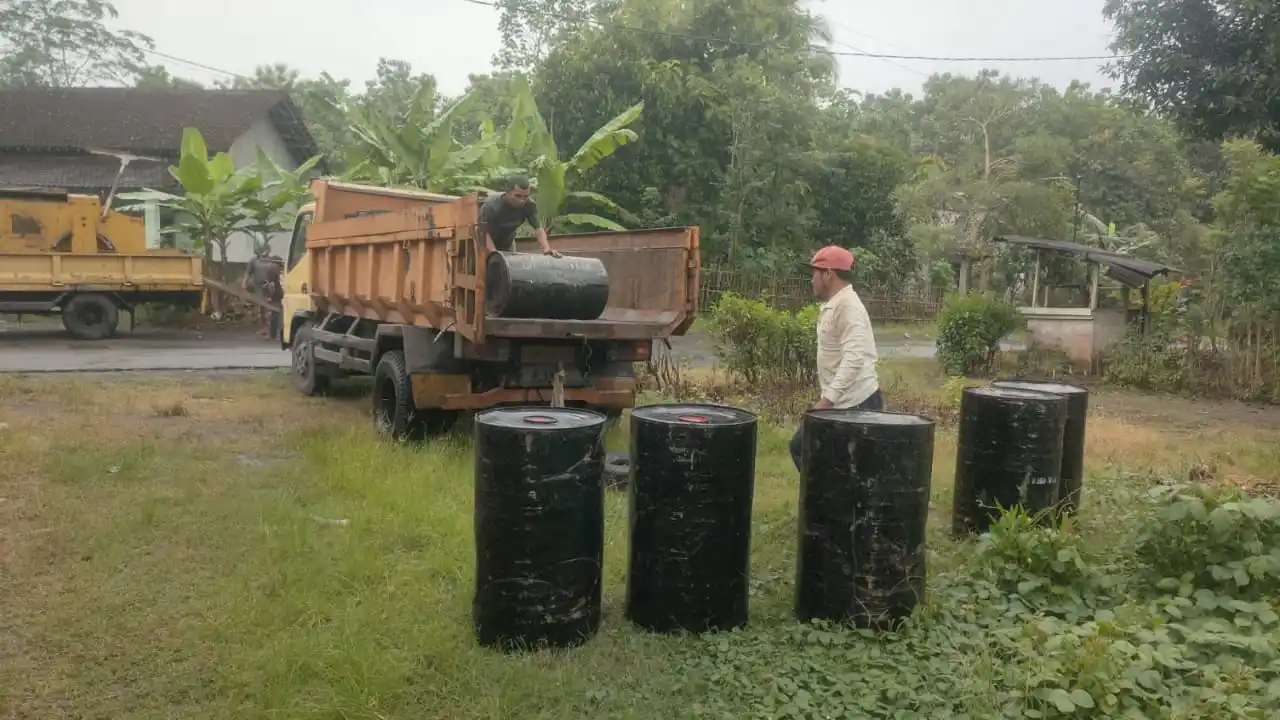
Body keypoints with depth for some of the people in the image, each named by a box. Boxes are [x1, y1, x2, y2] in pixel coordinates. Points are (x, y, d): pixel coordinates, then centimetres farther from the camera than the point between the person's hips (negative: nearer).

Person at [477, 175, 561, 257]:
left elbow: (538, 228, -27)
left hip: (508, 244, 4)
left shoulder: (530, 205, -24)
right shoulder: (492, 205, -35)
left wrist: (547, 248, -45)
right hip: (487, 246, -4)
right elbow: (485, 233, -36)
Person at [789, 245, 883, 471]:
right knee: (801, 446, 15)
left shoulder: (848, 306, -19)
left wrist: (827, 399, -31)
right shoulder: (833, 304, 12)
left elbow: (853, 359, -28)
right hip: (839, 400, 10)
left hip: (856, 403, -10)